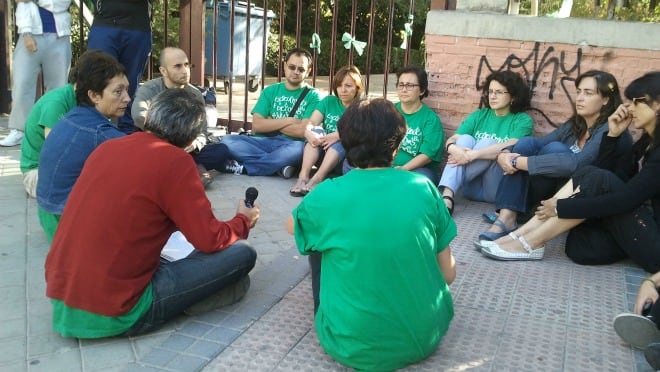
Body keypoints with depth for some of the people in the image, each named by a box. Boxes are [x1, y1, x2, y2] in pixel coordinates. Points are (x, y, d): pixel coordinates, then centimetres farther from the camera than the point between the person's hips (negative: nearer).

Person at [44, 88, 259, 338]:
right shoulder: (174, 160, -12)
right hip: (114, 314, -7)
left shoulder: (106, 148, 7)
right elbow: (211, 240, -8)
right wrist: (243, 221, 13)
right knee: (242, 254, -3)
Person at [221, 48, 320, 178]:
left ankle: (243, 167, -24)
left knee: (301, 148, -38)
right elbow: (257, 125, 2)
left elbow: (303, 131, -8)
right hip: (263, 142, 3)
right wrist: (288, 120, -4)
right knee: (227, 140, -21)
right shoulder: (270, 91, 14)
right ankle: (279, 165, -25)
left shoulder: (312, 95, 5)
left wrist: (270, 123, 1)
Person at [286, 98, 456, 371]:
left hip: (355, 347, -3)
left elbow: (291, 226, 9)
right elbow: (448, 274, -1)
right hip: (426, 336, 3)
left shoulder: (328, 195, -15)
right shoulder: (424, 188, -10)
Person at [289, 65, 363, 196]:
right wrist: (309, 133, -30)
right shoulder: (328, 101, 7)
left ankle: (317, 178, -46)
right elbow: (310, 124, -6)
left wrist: (338, 135, -36)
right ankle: (304, 174, -40)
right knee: (316, 132, -24)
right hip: (322, 151, 3)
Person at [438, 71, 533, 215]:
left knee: (487, 143, -25)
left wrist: (473, 155, -29)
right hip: (472, 187, 4)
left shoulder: (522, 120, 0)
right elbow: (451, 140, 0)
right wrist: (454, 149, -25)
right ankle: (446, 198, -38)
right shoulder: (479, 115, 12)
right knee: (465, 139, -21)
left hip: (498, 188, -3)